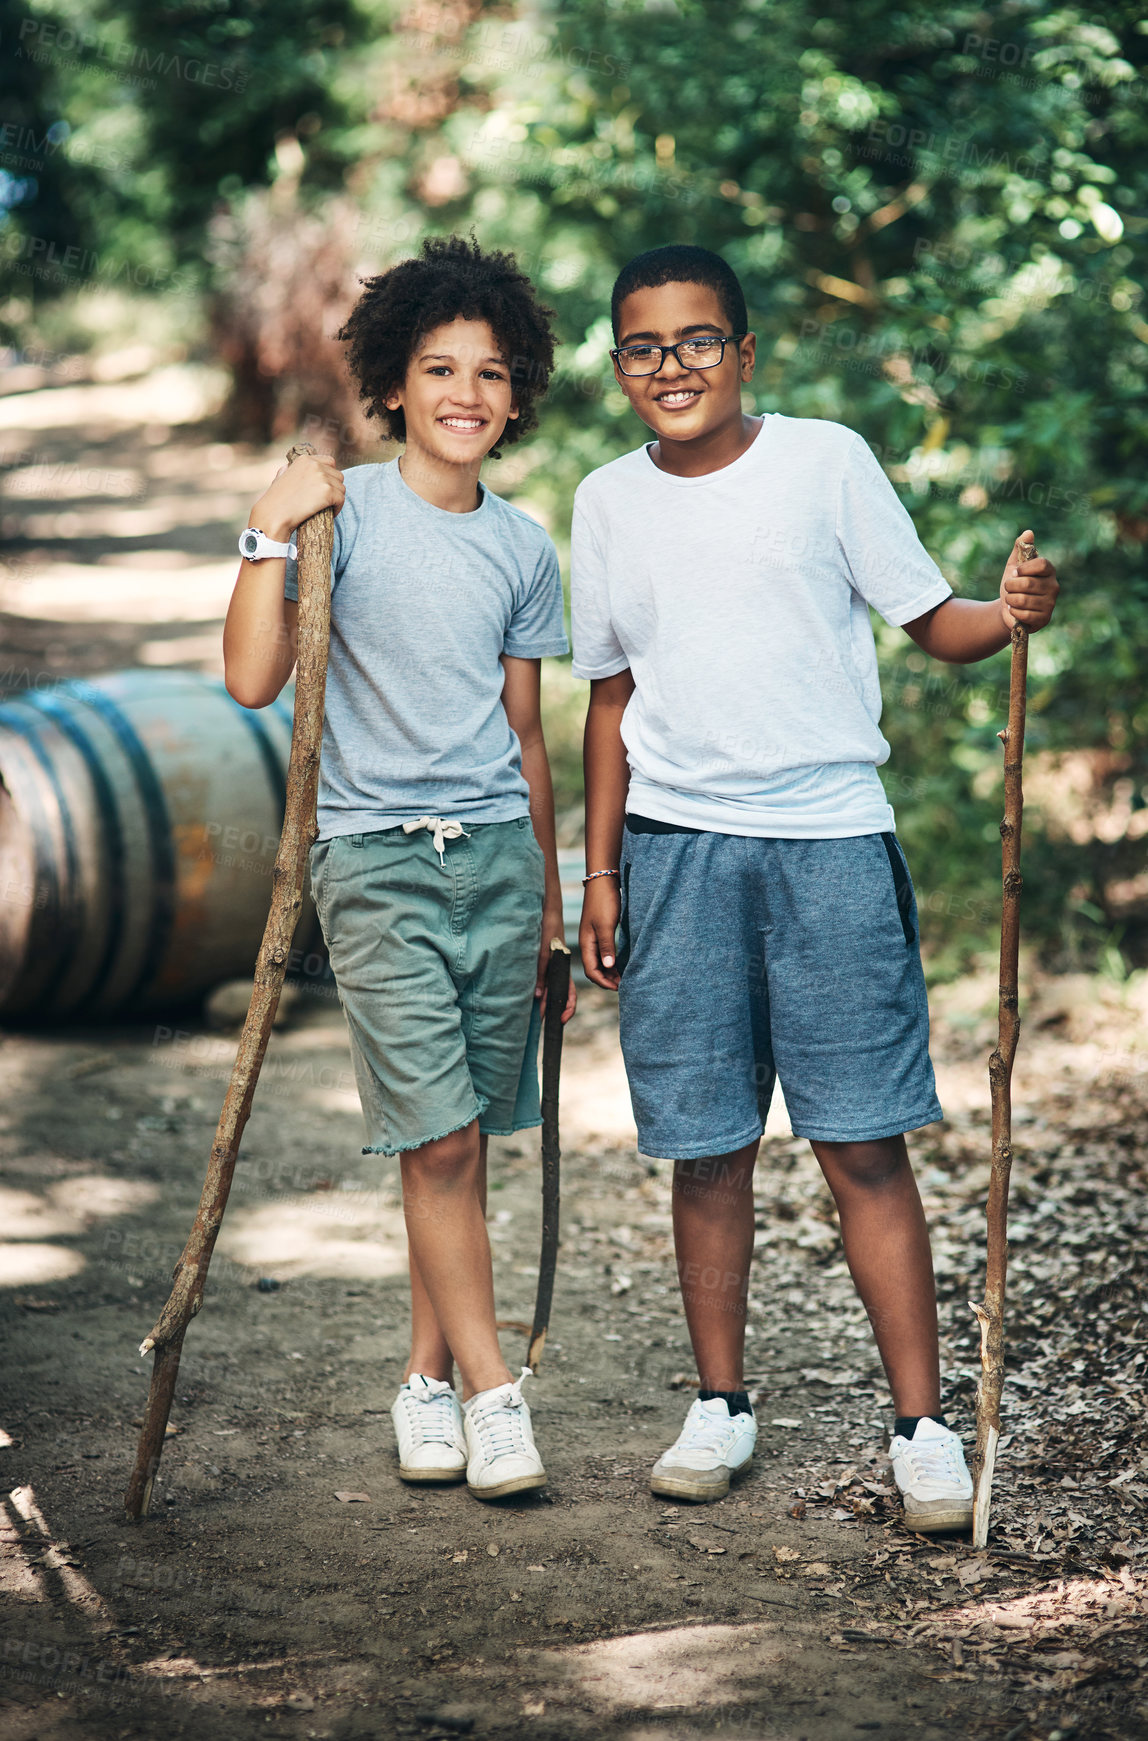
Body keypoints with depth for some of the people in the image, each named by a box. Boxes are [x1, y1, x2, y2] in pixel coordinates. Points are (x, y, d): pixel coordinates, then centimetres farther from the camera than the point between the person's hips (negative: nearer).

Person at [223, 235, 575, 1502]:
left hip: (496, 853, 4)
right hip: (376, 859, -4)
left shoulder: (522, 547, 10)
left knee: (465, 1139, 7)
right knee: (440, 1135, -9)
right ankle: (489, 1388, 2)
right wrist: (271, 534, -18)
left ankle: (429, 1374, 19)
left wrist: (549, 892, 18)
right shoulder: (343, 514, -3)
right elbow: (253, 680, -12)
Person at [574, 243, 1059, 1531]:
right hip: (675, 847, 3)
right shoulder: (608, 503, 10)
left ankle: (921, 1424, 4)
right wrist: (600, 870, 12)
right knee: (706, 1149, 6)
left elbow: (931, 620, 2)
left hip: (830, 841, -2)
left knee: (865, 1144, -4)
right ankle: (721, 1405, 21)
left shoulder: (826, 460, 2)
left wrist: (1012, 614, -19)